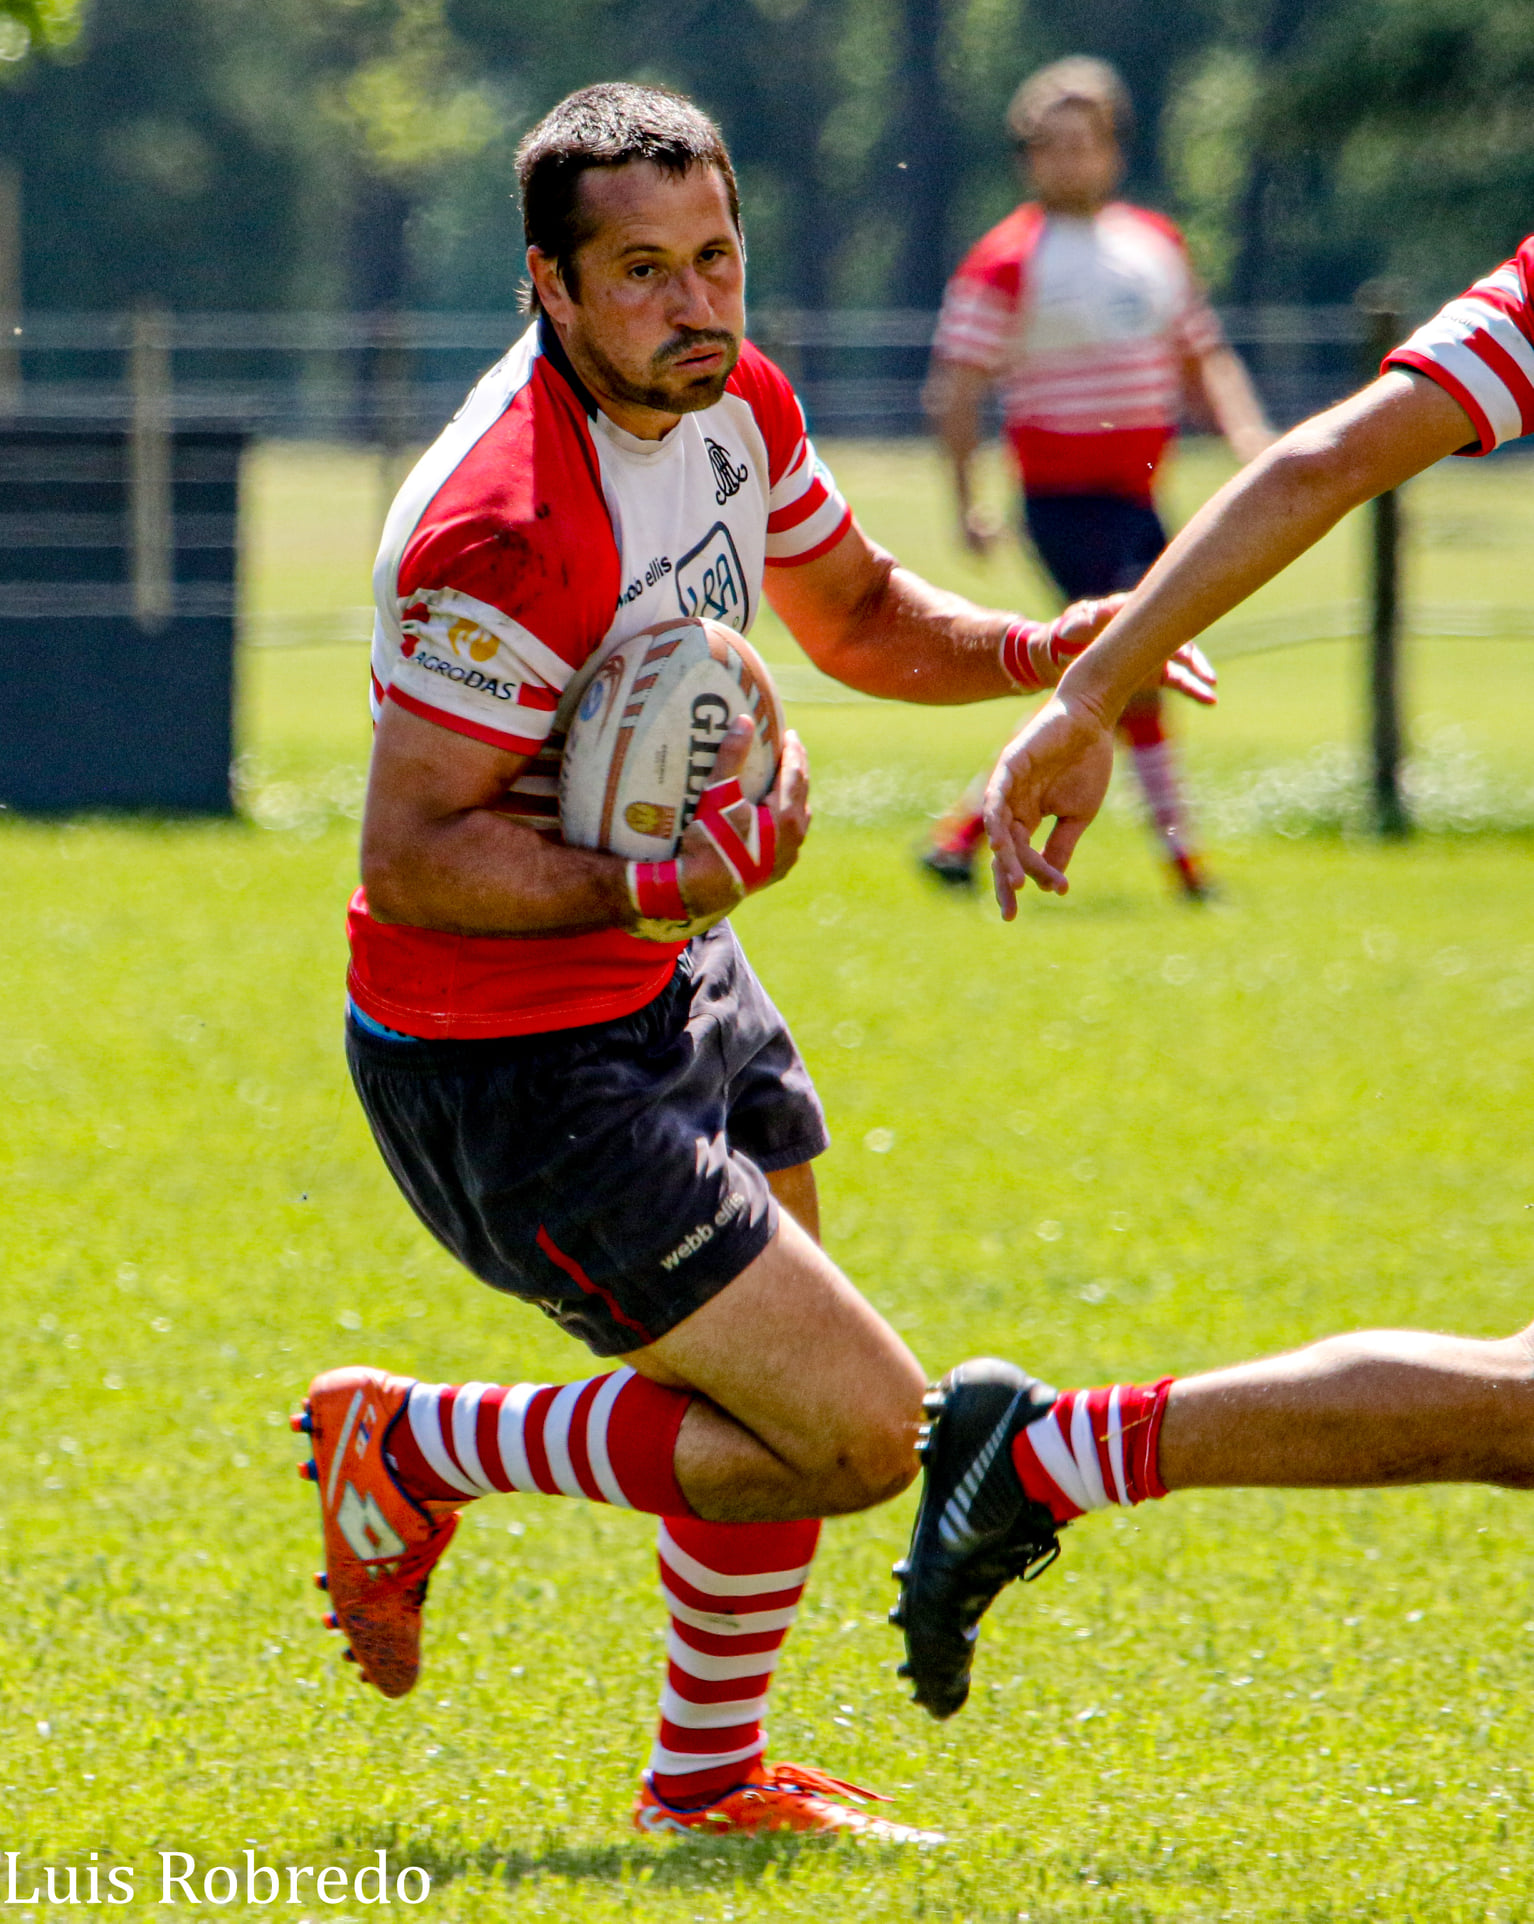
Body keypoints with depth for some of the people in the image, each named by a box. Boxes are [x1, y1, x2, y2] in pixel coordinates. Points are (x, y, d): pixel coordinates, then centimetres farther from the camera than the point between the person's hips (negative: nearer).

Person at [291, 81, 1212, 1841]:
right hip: (511, 1076, -9)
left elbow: (856, 615, 16)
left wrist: (1039, 652, -2)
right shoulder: (509, 536, -31)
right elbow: (410, 854, -27)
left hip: (669, 978, 9)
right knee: (855, 1430, -10)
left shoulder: (731, 404, -3)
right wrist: (659, 889, -38)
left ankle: (708, 1779, 41)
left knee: (781, 1392, 21)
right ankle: (412, 1450, 6)